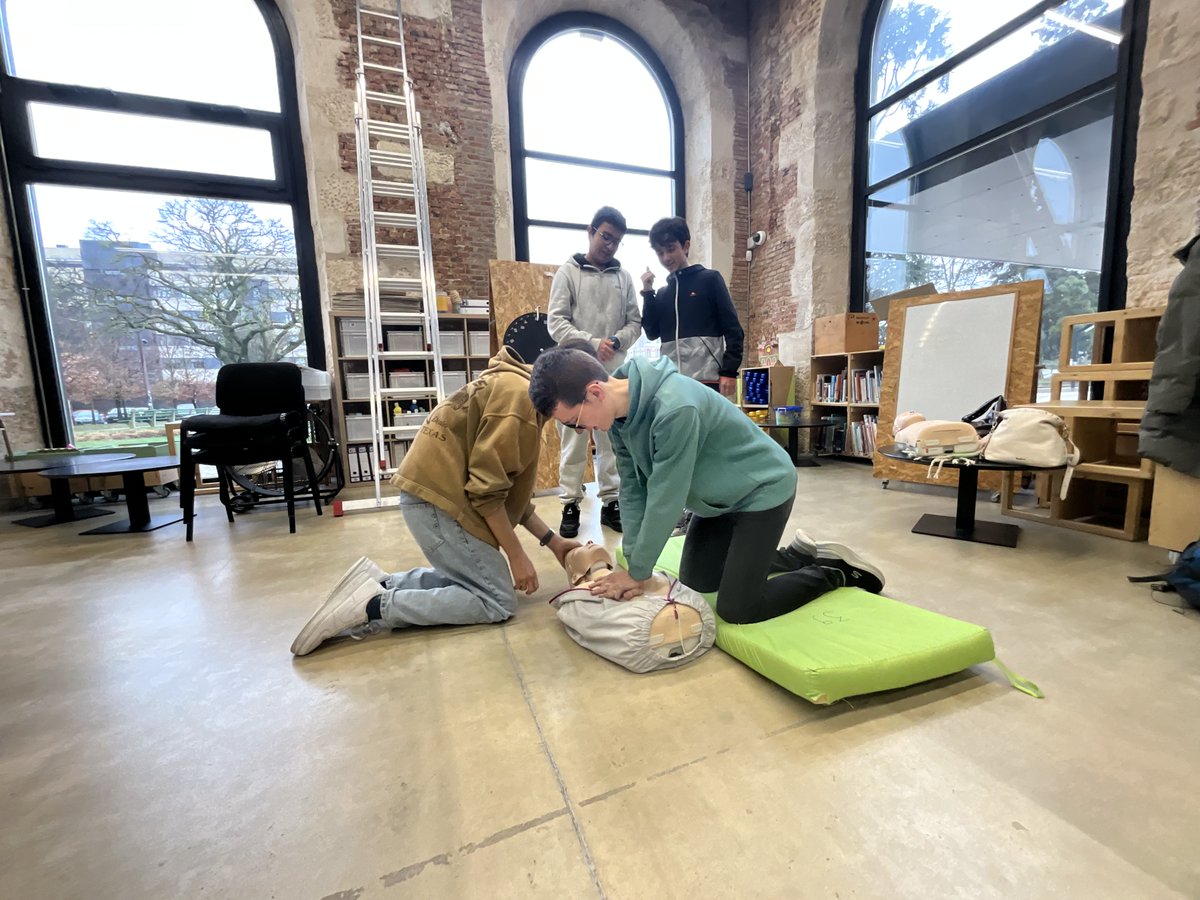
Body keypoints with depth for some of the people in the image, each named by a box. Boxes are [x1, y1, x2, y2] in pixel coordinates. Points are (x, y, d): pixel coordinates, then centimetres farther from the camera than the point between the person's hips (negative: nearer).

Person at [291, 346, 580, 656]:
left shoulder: (518, 391, 16)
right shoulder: (518, 394, -16)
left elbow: (508, 485, 16)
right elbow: (487, 489, -20)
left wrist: (552, 540, 12)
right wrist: (517, 556, -11)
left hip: (434, 492, 10)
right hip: (438, 499, -10)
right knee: (498, 602, -3)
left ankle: (379, 583, 12)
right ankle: (375, 606, -6)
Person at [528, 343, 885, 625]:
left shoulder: (676, 407, -38)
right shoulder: (619, 410, -11)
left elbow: (666, 499, -30)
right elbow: (633, 487, -6)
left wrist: (638, 573, -18)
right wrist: (632, 563, -10)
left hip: (763, 491, -8)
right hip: (718, 497, 8)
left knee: (737, 609, -8)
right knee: (695, 582, 13)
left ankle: (838, 571, 13)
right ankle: (797, 556, 28)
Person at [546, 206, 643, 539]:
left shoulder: (624, 277, 11)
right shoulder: (568, 272, 3)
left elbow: (634, 322, 10)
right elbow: (556, 322, -5)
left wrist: (616, 341, -11)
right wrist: (592, 343, -18)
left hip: (614, 371, 3)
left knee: (613, 439, 7)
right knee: (574, 439, 1)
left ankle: (611, 502, 18)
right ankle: (571, 505, 12)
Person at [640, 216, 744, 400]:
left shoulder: (709, 279, 6)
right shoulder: (662, 292, 20)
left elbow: (733, 329, 0)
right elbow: (652, 332, 10)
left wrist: (729, 371, -10)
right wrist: (648, 293, 4)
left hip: (706, 379, -4)